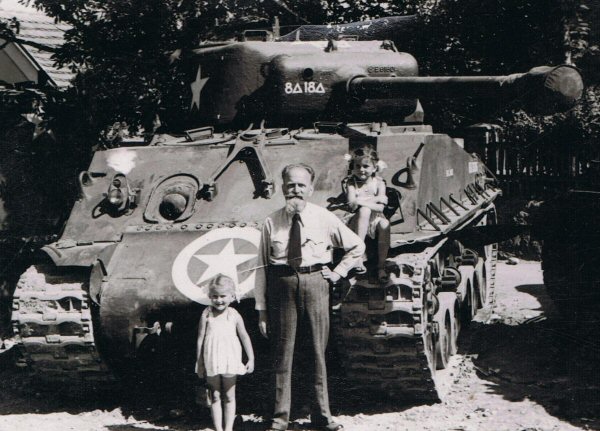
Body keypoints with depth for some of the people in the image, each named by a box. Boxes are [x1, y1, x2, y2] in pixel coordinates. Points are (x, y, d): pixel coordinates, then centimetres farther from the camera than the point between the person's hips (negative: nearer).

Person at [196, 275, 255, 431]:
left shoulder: (234, 316, -3)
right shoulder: (207, 315, -3)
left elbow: (244, 337, 5)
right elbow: (200, 338, 1)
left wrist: (251, 359, 5)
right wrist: (199, 363, 1)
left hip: (230, 360, 0)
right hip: (211, 360, 0)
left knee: (229, 397, 7)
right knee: (215, 397, 6)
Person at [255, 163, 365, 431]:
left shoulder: (324, 219, 5)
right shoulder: (272, 223, 3)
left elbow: (357, 246, 18)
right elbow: (262, 266, 2)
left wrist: (338, 272, 8)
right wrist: (261, 308, -1)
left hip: (315, 282, 1)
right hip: (282, 285, -1)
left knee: (318, 351, 4)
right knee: (283, 352, 1)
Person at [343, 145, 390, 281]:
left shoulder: (379, 183, 1)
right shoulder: (351, 183, -1)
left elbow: (380, 208, -11)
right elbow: (352, 205, -17)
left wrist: (362, 201, -21)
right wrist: (376, 199, -17)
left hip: (374, 221, 1)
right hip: (357, 223, -1)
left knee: (385, 223, -33)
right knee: (364, 210, -33)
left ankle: (381, 266, -26)